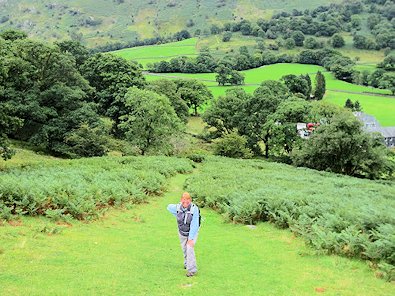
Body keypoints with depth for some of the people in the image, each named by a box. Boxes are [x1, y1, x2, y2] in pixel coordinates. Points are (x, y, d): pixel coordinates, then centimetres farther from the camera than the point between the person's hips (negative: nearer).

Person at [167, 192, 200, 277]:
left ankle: (192, 270, -9)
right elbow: (169, 207, 3)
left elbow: (194, 225, -30)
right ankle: (187, 263, 45)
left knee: (190, 249, -18)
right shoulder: (177, 207, -22)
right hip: (182, 232, 4)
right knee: (184, 249, 18)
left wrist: (191, 238, -31)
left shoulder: (194, 209, -32)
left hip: (193, 232, -4)